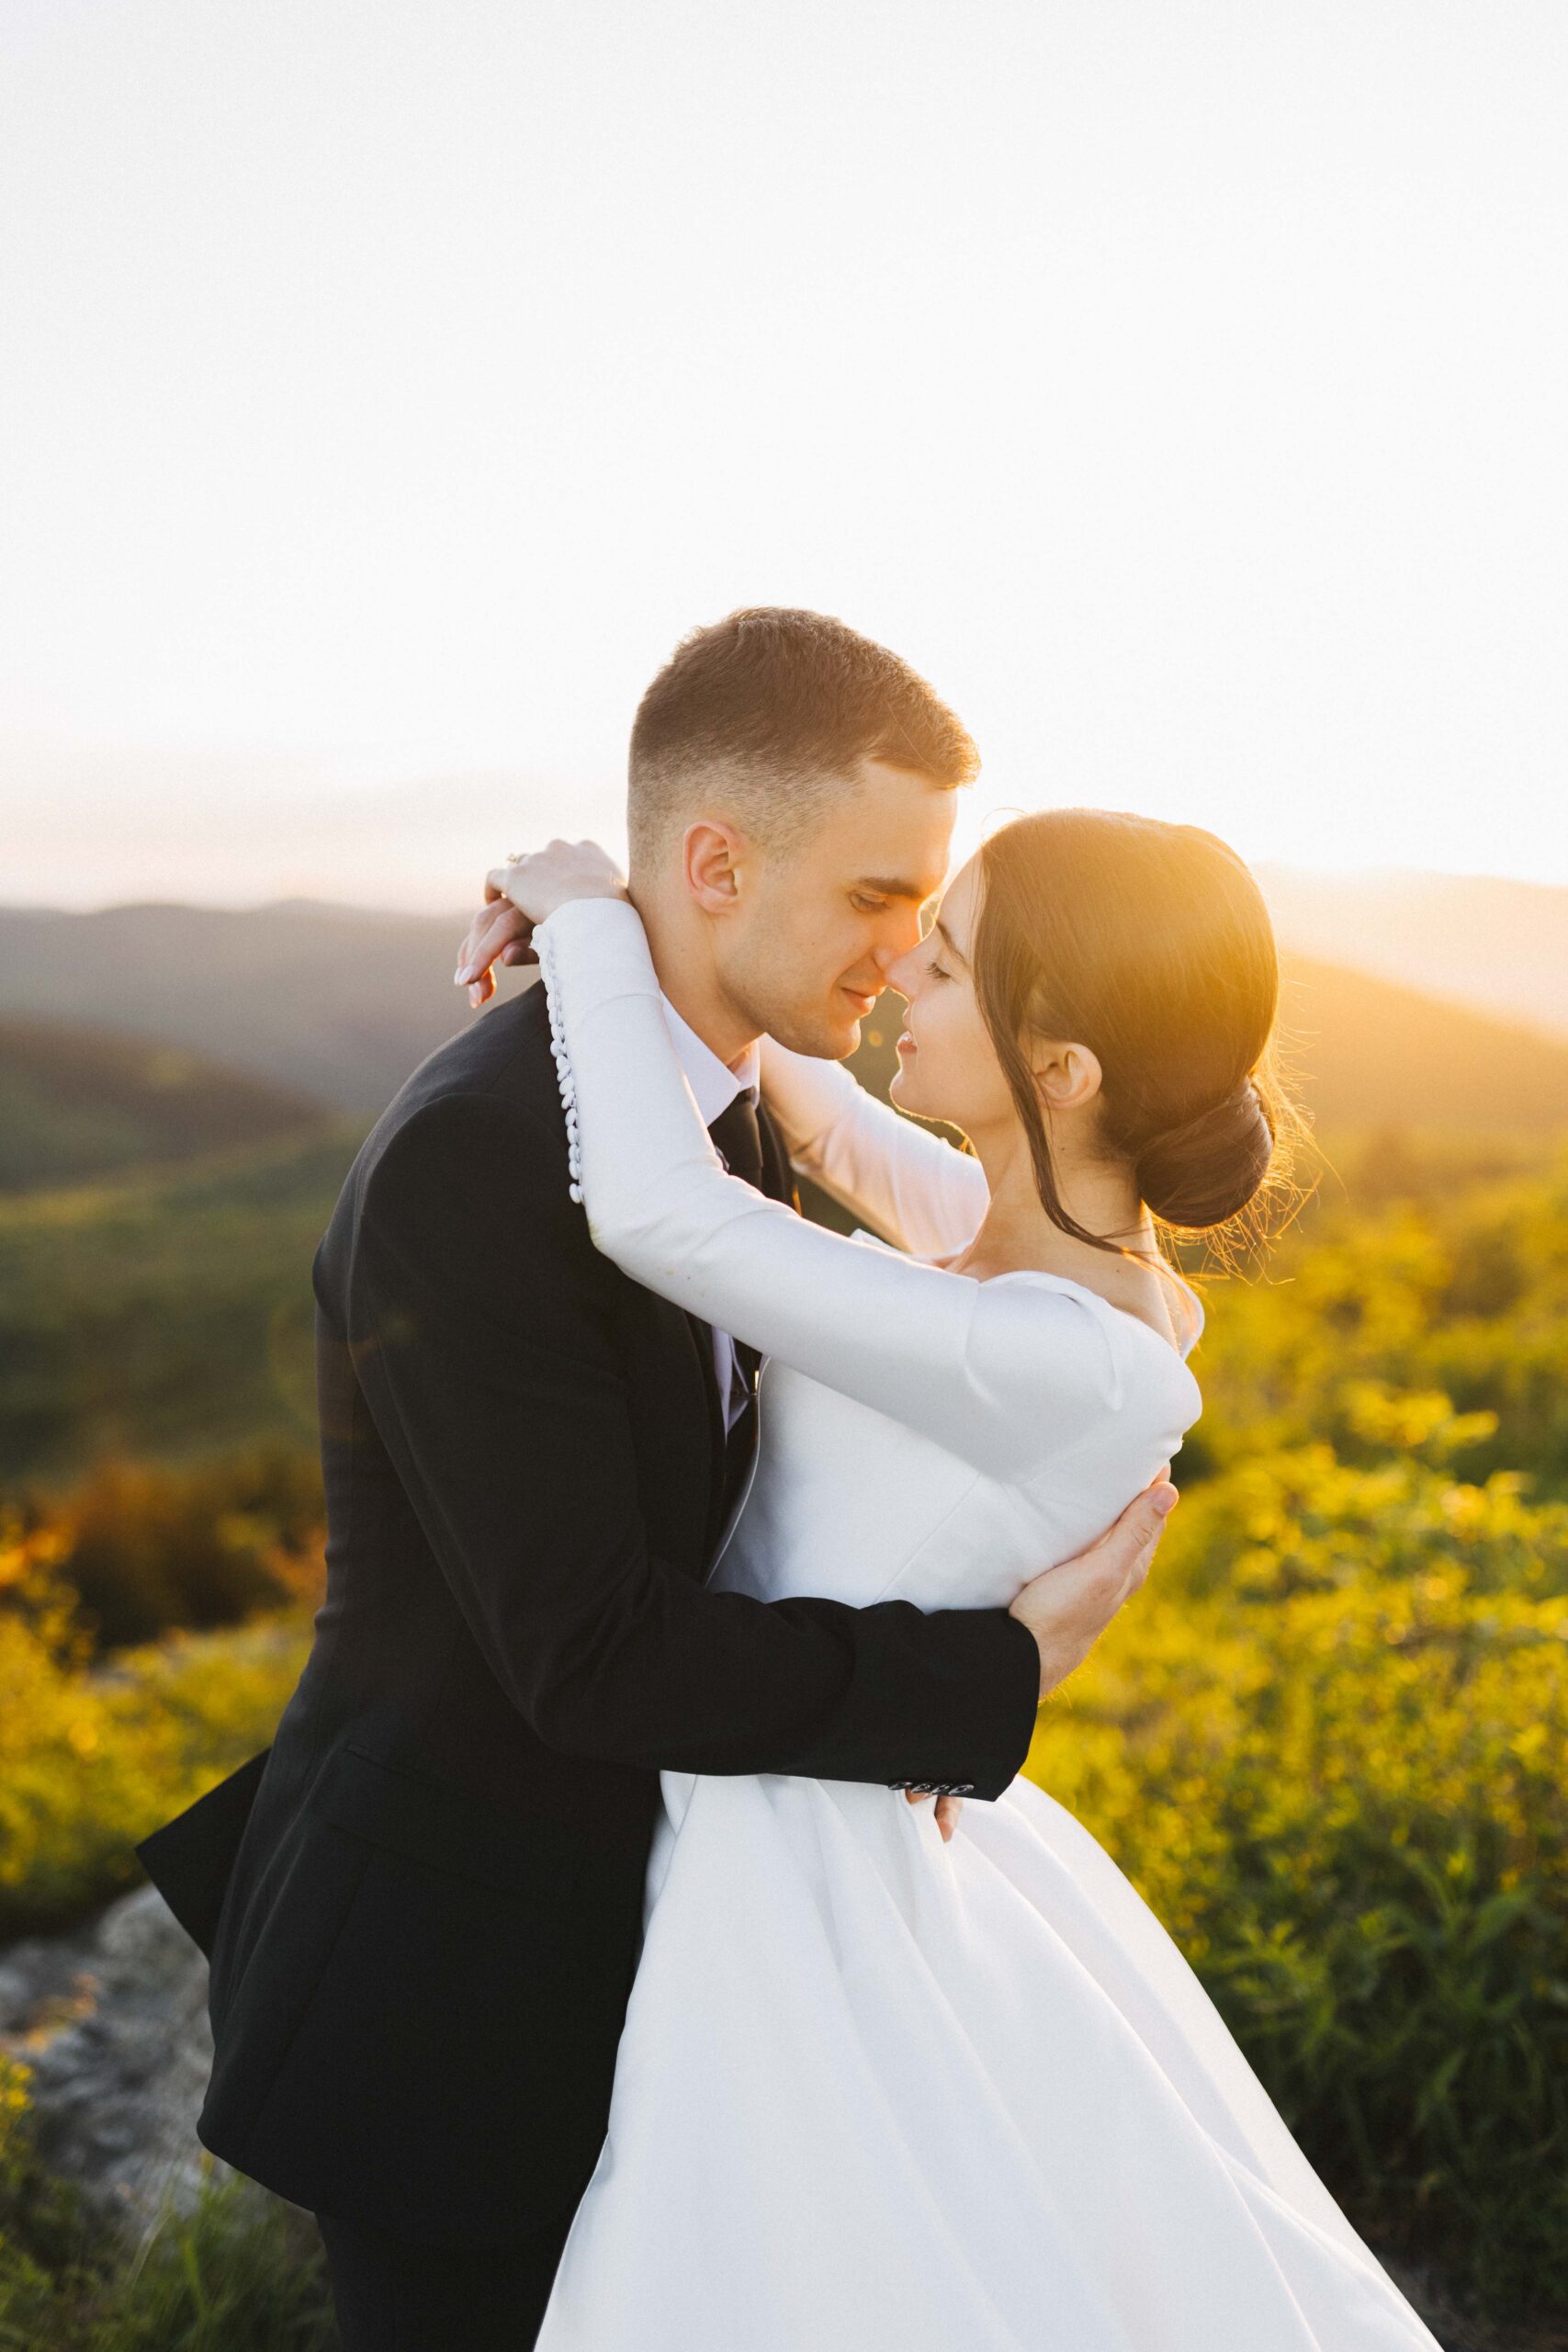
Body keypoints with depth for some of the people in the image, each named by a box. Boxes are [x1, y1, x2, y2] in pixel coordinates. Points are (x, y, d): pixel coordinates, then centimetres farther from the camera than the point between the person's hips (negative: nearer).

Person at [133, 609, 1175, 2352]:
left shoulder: (724, 1112, 1)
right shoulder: (465, 1162, -28)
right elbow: (592, 1656, -28)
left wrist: (892, 1697, -11)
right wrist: (993, 1677, -20)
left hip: (604, 1899, 8)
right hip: (438, 1961, -8)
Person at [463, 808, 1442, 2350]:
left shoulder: (1077, 1365, -29)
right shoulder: (1033, 1231, -4)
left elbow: (658, 1216, -34)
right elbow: (829, 1123, 15)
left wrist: (595, 920, -18)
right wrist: (616, 953, 1)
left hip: (795, 1873, -9)